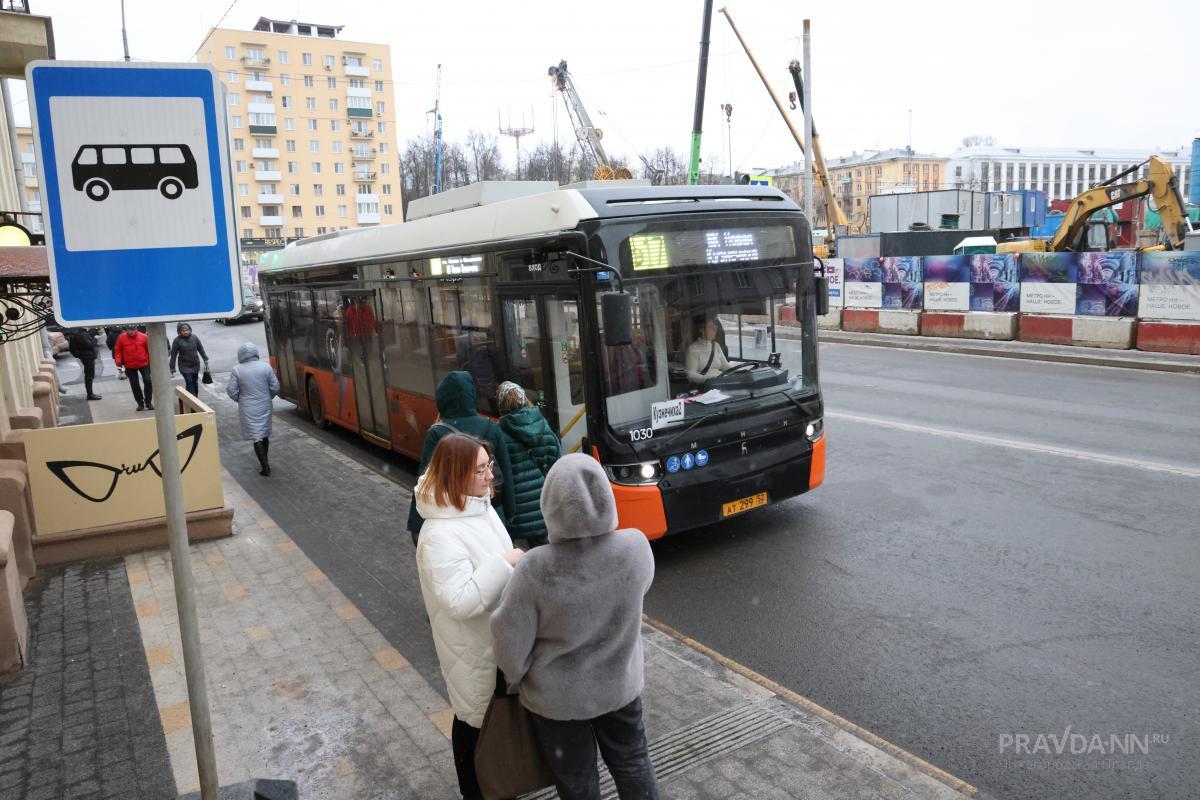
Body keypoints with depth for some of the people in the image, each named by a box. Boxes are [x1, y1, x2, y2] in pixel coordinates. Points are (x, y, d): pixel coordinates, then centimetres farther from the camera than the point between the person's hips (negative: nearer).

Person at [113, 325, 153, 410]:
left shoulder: (143, 337, -6)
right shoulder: (121, 337, -4)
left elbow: (149, 349, 1)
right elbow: (118, 350, 3)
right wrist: (118, 360, -12)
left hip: (144, 364, -1)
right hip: (130, 366, 1)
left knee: (148, 381, -10)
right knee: (135, 385, 6)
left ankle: (148, 402, 4)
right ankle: (140, 403, 19)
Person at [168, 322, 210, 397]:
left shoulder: (194, 337, -2)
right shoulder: (177, 340, -11)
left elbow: (201, 349, 7)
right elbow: (173, 355, -6)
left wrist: (205, 360, 5)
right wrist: (172, 368, -5)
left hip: (195, 365, 3)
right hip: (184, 366, -3)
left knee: (195, 382, 12)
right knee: (189, 382, -11)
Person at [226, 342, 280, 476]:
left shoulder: (237, 370, -9)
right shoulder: (266, 367, -5)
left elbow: (232, 391, -7)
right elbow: (275, 387, -3)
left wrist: (240, 400, 11)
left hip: (248, 409, -3)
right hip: (265, 406, 3)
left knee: (257, 436, -1)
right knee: (265, 434, 17)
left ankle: (265, 467, -5)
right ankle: (265, 463, 28)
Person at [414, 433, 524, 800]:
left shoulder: (479, 506, -2)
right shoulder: (441, 536, -31)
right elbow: (461, 602, -33)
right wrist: (505, 564, -31)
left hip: (497, 636, 9)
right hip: (473, 646, -9)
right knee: (477, 717, 11)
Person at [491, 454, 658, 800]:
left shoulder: (535, 569, -32)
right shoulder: (636, 546, -23)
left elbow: (510, 641, -19)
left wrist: (516, 677, 2)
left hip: (557, 697, -2)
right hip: (620, 684, 3)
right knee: (632, 761, 27)